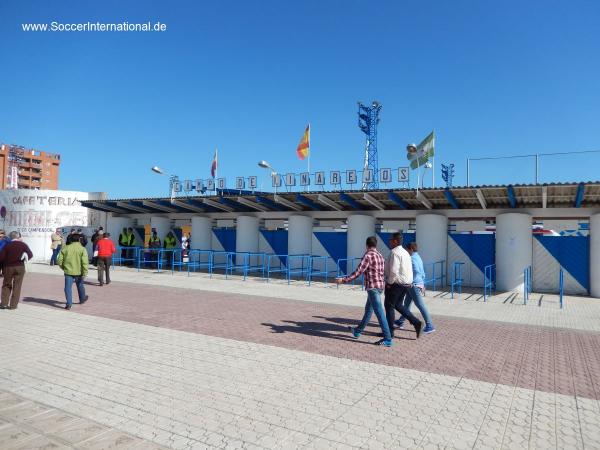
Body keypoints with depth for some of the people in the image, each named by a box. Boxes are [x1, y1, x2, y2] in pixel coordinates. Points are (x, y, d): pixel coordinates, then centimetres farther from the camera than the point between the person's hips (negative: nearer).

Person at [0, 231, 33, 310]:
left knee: (6, 285, 15)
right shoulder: (23, 244, -2)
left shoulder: (7, 245, -3)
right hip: (20, 267, 0)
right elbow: (30, 255, -5)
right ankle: (13, 305, 4)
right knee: (17, 286, 4)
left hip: (8, 267, 1)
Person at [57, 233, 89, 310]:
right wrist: (84, 273, -13)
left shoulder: (65, 248, -1)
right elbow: (85, 262, -16)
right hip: (78, 272, 0)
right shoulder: (82, 249, -8)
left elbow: (60, 260, 2)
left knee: (68, 288, 3)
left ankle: (69, 304, -5)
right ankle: (82, 299, 38)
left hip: (68, 271, 1)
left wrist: (63, 268, 18)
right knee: (80, 286, 19)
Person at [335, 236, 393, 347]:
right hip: (380, 286, 9)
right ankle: (358, 331, 33)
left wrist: (344, 280, -15)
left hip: (372, 287, -9)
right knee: (368, 310, 19)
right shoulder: (380, 256, 12)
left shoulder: (368, 255, -13)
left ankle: (387, 339, -6)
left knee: (379, 313, -7)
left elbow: (358, 272, -18)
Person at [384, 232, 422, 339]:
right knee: (398, 305, 21)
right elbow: (408, 270, 16)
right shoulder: (405, 252, 12)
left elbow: (394, 271, -26)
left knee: (389, 306, 5)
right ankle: (416, 322, 10)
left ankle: (389, 332, 14)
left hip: (396, 284, -9)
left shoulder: (395, 252, -18)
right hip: (407, 283, 9)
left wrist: (389, 283, -13)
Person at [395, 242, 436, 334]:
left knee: (420, 306, -7)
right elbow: (422, 273, 18)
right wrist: (423, 285, 22)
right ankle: (401, 322, 30)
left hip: (414, 285, -10)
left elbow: (416, 272, -26)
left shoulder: (412, 258, -15)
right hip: (419, 284, 10)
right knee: (406, 303, 19)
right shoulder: (418, 257, 15)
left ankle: (430, 326, -4)